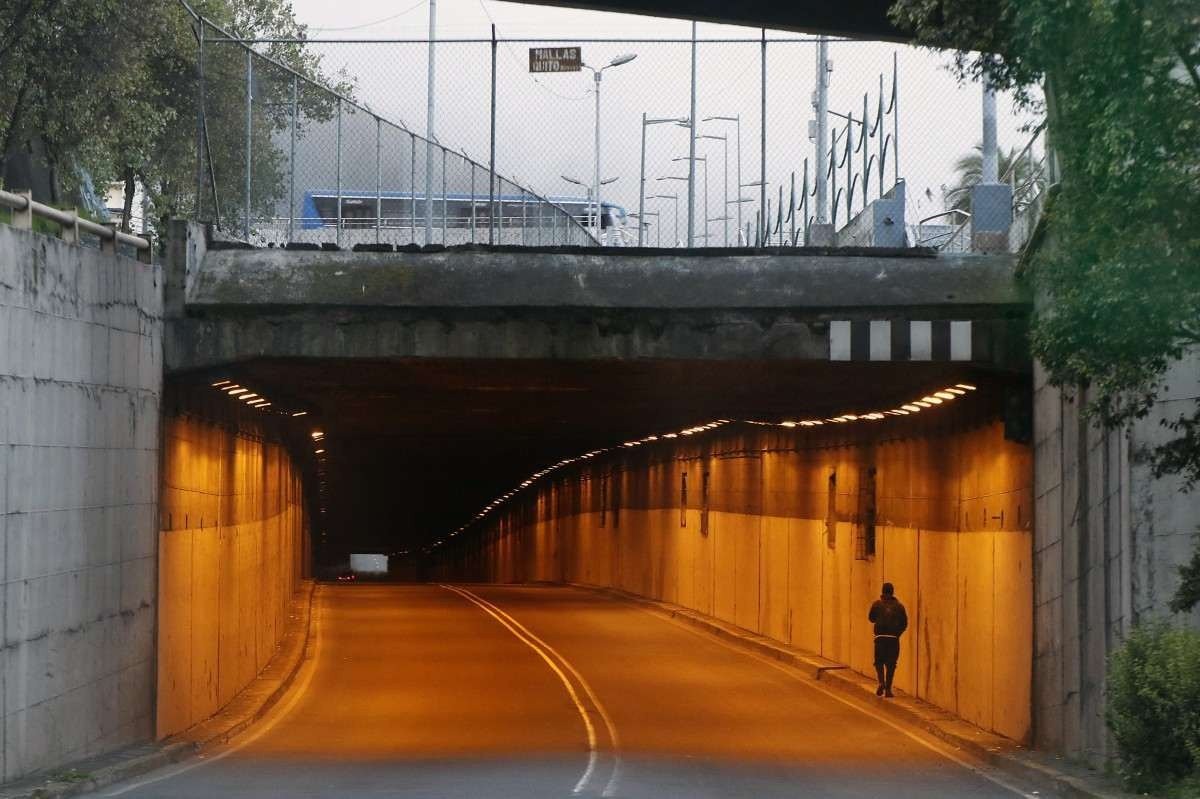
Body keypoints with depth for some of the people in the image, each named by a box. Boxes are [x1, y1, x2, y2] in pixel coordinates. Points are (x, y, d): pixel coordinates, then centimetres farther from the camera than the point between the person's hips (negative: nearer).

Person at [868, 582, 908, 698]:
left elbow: (871, 618, 10)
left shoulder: (877, 604, 0)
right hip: (894, 638, 1)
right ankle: (888, 689, 5)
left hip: (880, 637, -1)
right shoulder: (898, 606, 3)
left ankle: (881, 682, -14)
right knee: (891, 664, 6)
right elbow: (904, 623, 2)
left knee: (879, 662, 9)